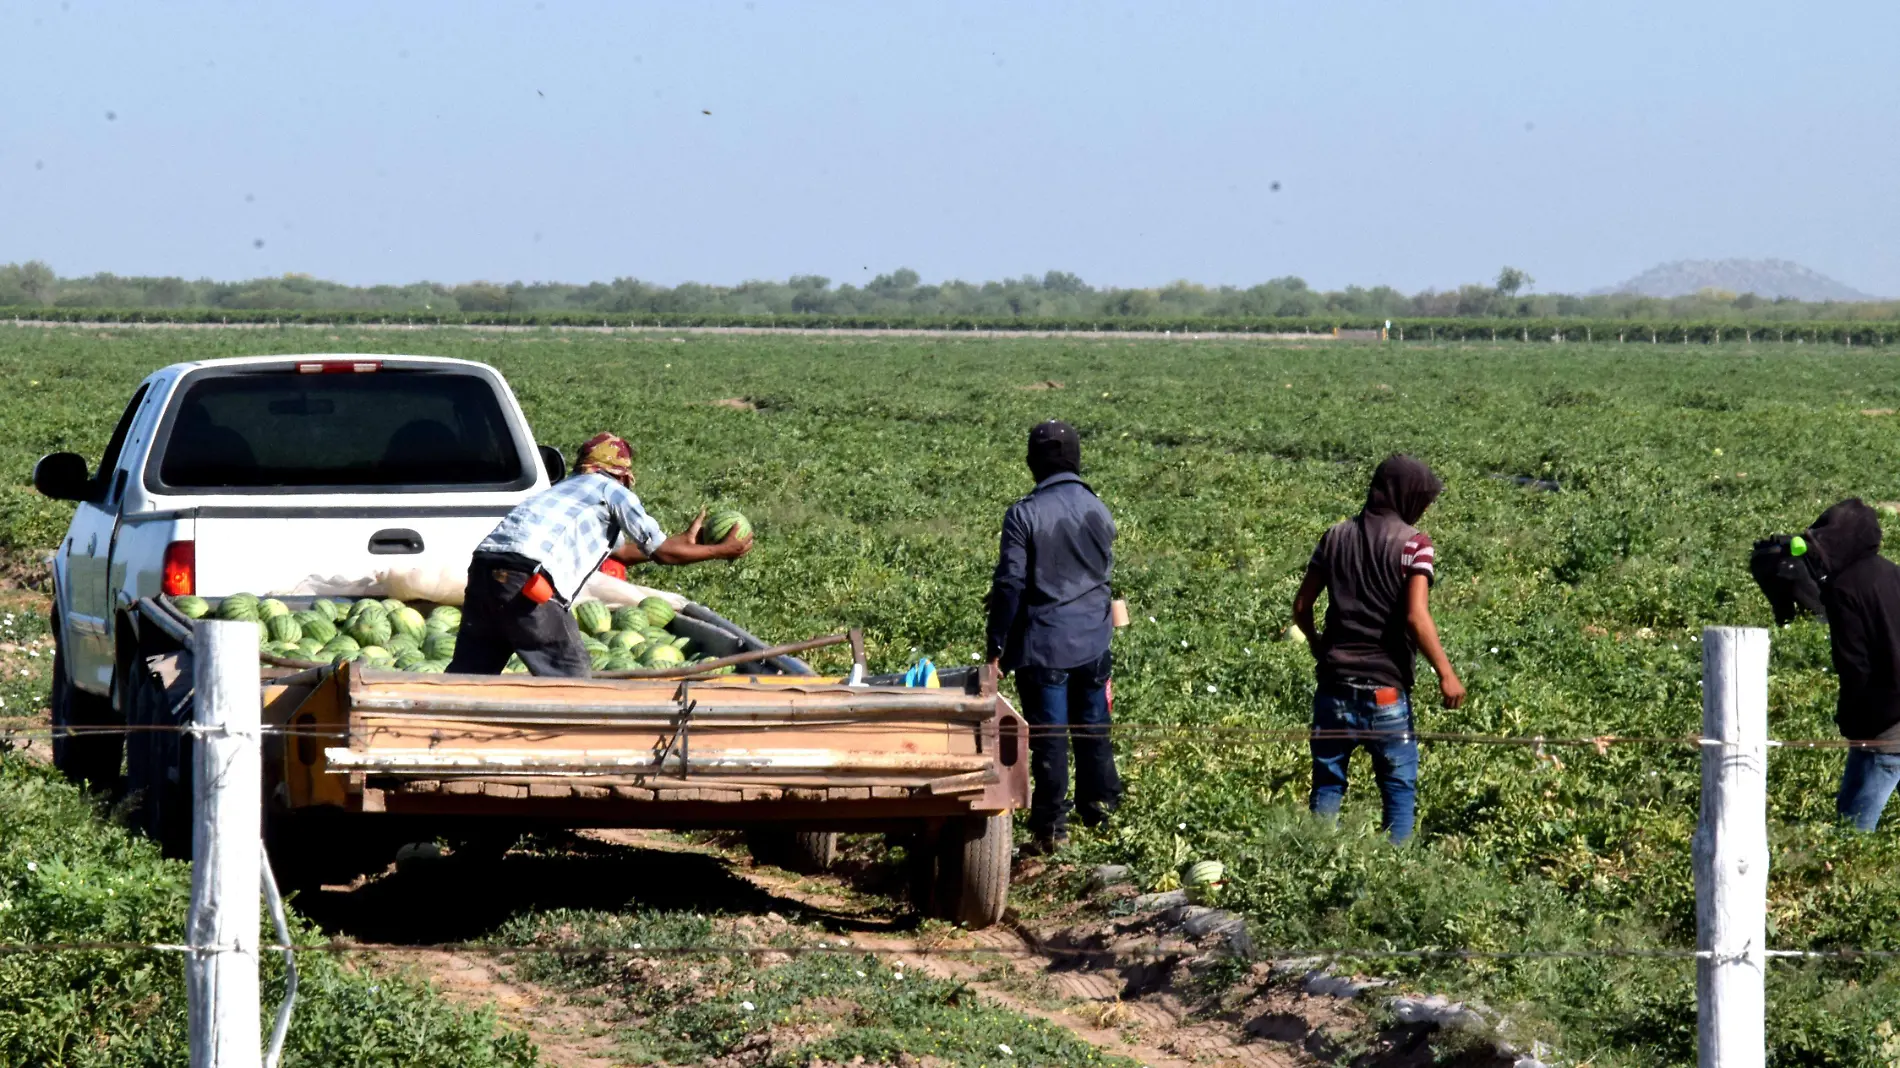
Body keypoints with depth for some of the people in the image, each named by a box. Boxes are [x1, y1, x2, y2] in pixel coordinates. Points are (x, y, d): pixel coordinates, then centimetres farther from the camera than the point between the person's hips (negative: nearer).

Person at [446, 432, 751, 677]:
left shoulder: (567, 487, 35)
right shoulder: (612, 491, 11)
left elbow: (623, 551, 47)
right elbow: (662, 552, 11)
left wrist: (684, 541, 54)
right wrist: (722, 551, 23)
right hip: (525, 577, -8)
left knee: (468, 671, 11)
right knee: (572, 676, 0)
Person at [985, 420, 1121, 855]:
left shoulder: (1023, 515, -14)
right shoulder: (1099, 511, 2)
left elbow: (1009, 585, -13)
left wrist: (997, 647, -7)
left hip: (1043, 645, -5)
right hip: (1093, 640, 5)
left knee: (1049, 738, 0)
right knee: (1094, 732, 17)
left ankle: (1051, 828, 3)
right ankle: (1100, 807, 29)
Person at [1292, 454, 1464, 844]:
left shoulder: (1336, 536, 7)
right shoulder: (1413, 544, -8)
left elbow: (1301, 607, 9)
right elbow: (1416, 617, -18)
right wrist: (1446, 674, -11)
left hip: (1334, 684, 4)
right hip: (1385, 689, -4)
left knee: (1327, 784, 11)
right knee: (1399, 790, 6)